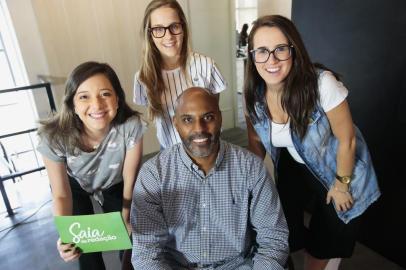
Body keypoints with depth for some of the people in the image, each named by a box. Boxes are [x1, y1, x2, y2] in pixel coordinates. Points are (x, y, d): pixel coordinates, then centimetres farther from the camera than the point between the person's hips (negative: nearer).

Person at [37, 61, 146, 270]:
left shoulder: (131, 126, -37)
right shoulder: (54, 137, -35)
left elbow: (130, 180, -22)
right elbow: (61, 195, -21)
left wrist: (126, 218, -10)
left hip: (114, 185, 1)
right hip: (74, 185, 0)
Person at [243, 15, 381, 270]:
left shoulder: (322, 83, -32)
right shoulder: (254, 94, -18)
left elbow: (347, 139, -20)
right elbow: (256, 142, -2)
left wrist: (341, 184, -9)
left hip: (335, 168, -2)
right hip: (294, 168, 3)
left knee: (326, 240, 17)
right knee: (285, 229, 14)